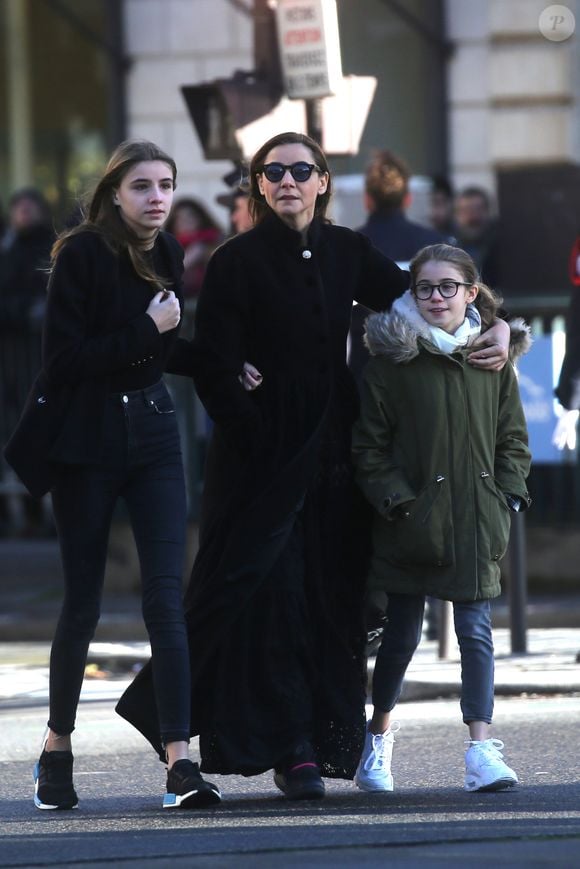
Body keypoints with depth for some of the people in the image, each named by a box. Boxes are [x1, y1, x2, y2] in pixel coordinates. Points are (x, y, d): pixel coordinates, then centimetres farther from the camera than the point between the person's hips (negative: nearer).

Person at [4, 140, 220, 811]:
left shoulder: (167, 256, 8)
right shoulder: (82, 254, -10)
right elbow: (64, 358, -15)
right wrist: (145, 333, -15)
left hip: (151, 434, 4)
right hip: (86, 440, -4)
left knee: (166, 597, -8)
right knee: (82, 604, 3)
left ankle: (179, 759, -13)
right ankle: (57, 748, 21)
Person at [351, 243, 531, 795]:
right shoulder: (393, 360, -3)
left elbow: (512, 439, 12)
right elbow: (368, 445, -1)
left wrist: (507, 497, -1)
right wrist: (396, 500, -10)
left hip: (475, 521, 2)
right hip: (413, 521, -2)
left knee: (475, 630, -4)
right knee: (402, 632, 7)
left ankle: (481, 748, -8)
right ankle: (379, 736, 27)